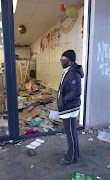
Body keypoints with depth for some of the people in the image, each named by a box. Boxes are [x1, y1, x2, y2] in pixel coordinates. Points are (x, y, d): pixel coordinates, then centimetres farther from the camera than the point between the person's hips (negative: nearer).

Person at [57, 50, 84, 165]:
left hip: (69, 109, -10)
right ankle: (74, 152, 42)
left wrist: (63, 100, -20)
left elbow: (76, 92, -30)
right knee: (71, 131, 22)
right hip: (68, 108, 10)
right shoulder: (68, 72, 12)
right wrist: (62, 101, 9)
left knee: (70, 132, 5)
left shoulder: (73, 74, -22)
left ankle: (71, 158, 25)